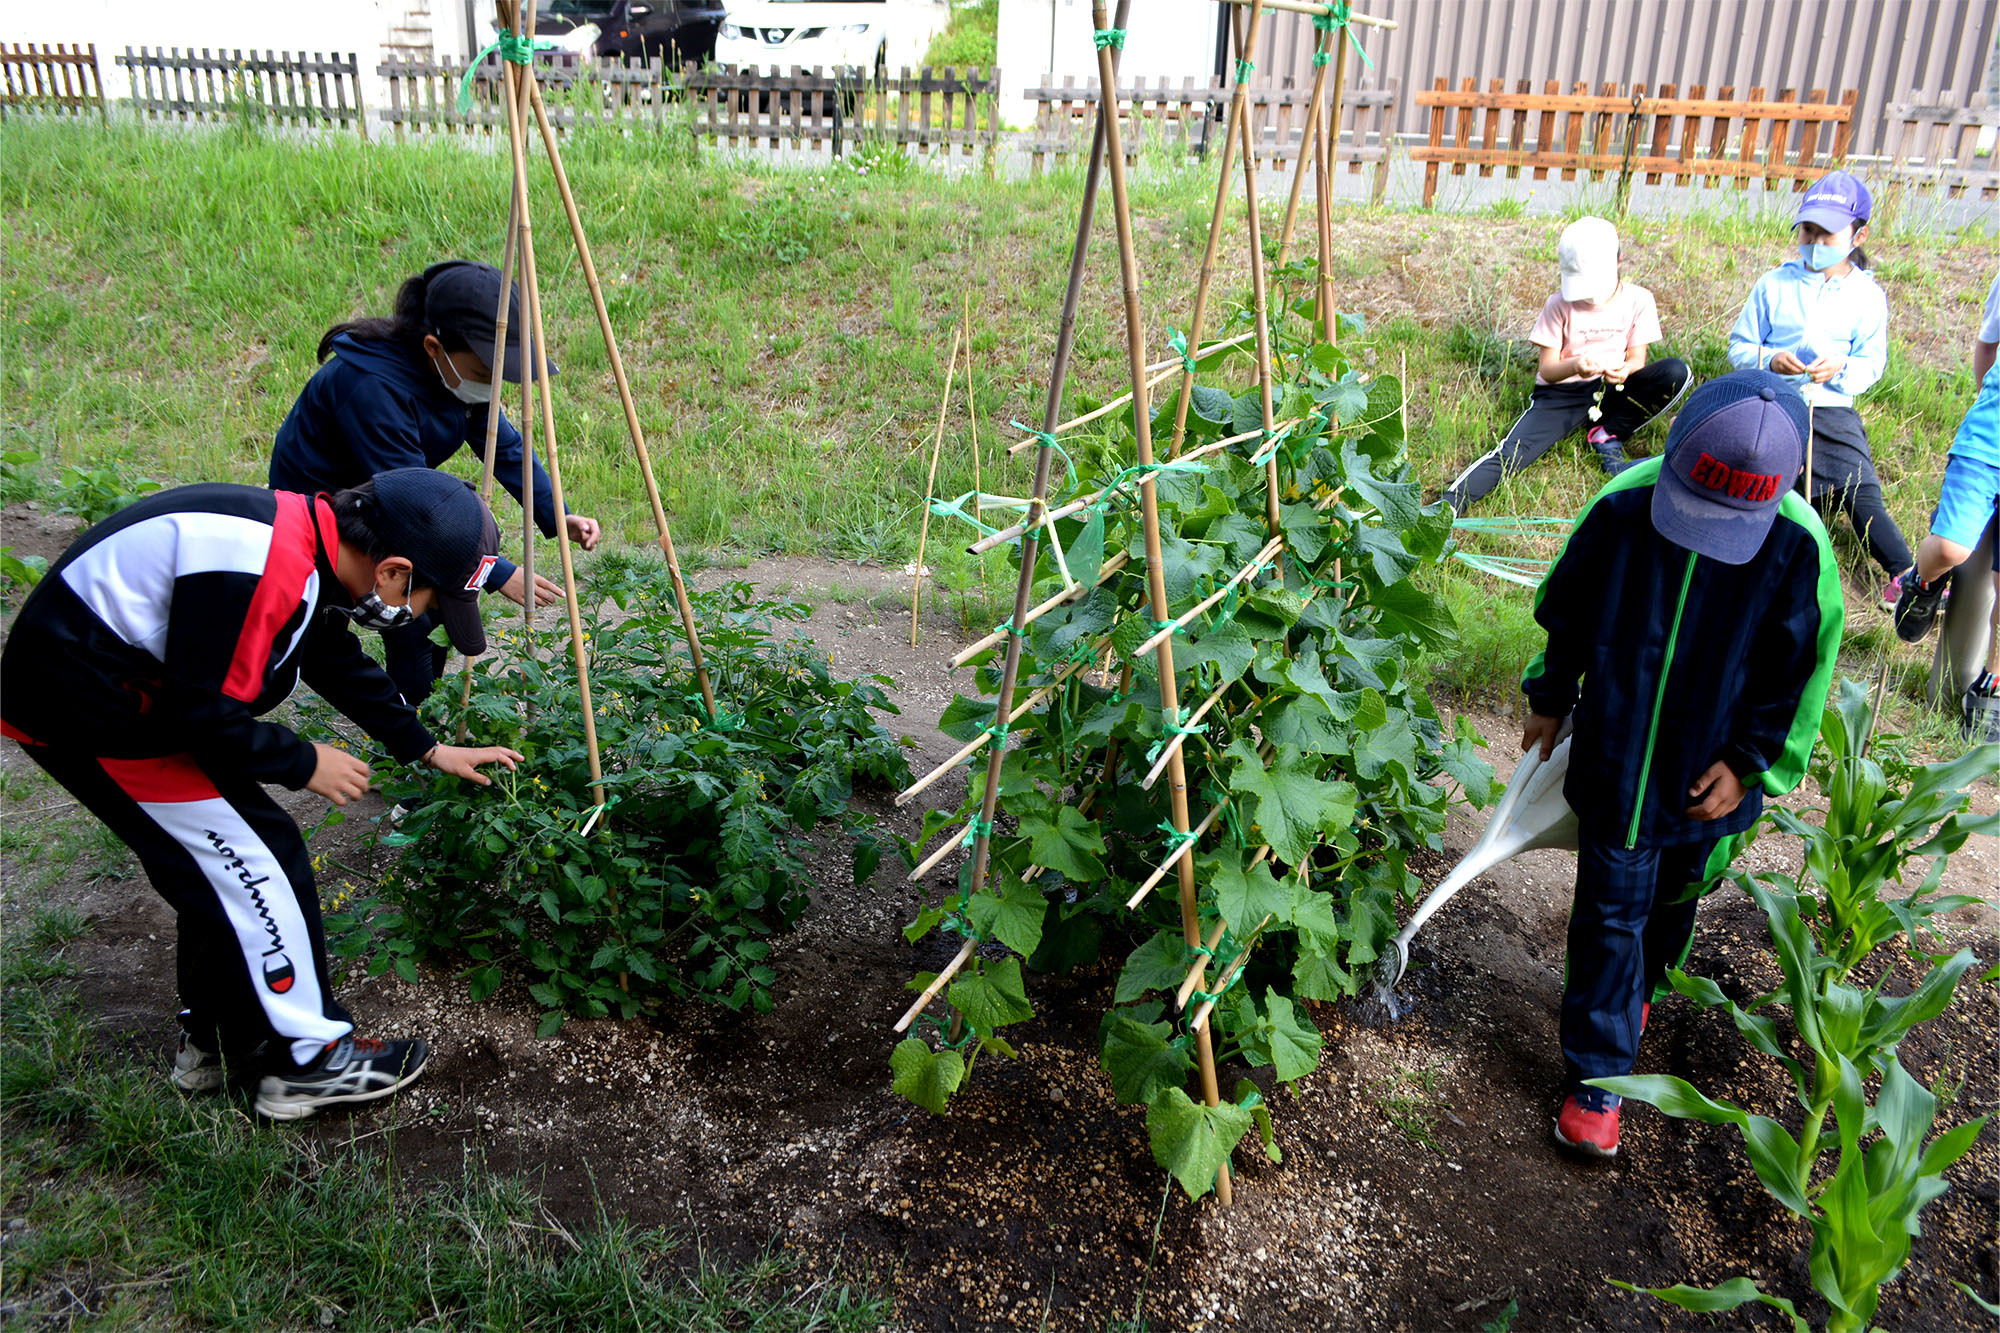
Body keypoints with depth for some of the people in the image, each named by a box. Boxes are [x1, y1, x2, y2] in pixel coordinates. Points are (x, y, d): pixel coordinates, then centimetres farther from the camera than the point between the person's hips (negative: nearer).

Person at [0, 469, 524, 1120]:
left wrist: (428, 750, 21)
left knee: (216, 865, 17)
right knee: (256, 861, -5)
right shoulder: (264, 570, -31)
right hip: (86, 710, -10)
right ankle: (307, 1057, 7)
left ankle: (213, 1039, 31)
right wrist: (303, 763, -10)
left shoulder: (310, 544, 2)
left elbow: (338, 662, 17)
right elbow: (204, 712, -26)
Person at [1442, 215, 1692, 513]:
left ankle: (1607, 435, -12)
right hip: (1562, 392, -2)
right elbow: (1546, 369, -7)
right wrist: (1574, 366, -32)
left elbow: (1637, 358, -2)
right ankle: (1447, 507, -44)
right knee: (1513, 450, -29)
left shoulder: (1638, 300, -2)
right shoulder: (1560, 305, -6)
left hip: (1612, 389, 2)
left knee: (1676, 372, -25)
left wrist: (1624, 370, -28)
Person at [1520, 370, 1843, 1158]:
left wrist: (1753, 764, -9)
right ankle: (1595, 1076, 17)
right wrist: (1550, 699, 9)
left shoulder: (1799, 548, -20)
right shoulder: (1621, 508, -20)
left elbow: (1801, 678, -5)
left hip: (1707, 780, 1)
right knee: (1610, 915, 5)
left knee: (1671, 902, 22)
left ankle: (1639, 990, 52)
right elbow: (1565, 613, 0)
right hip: (1613, 763, -1)